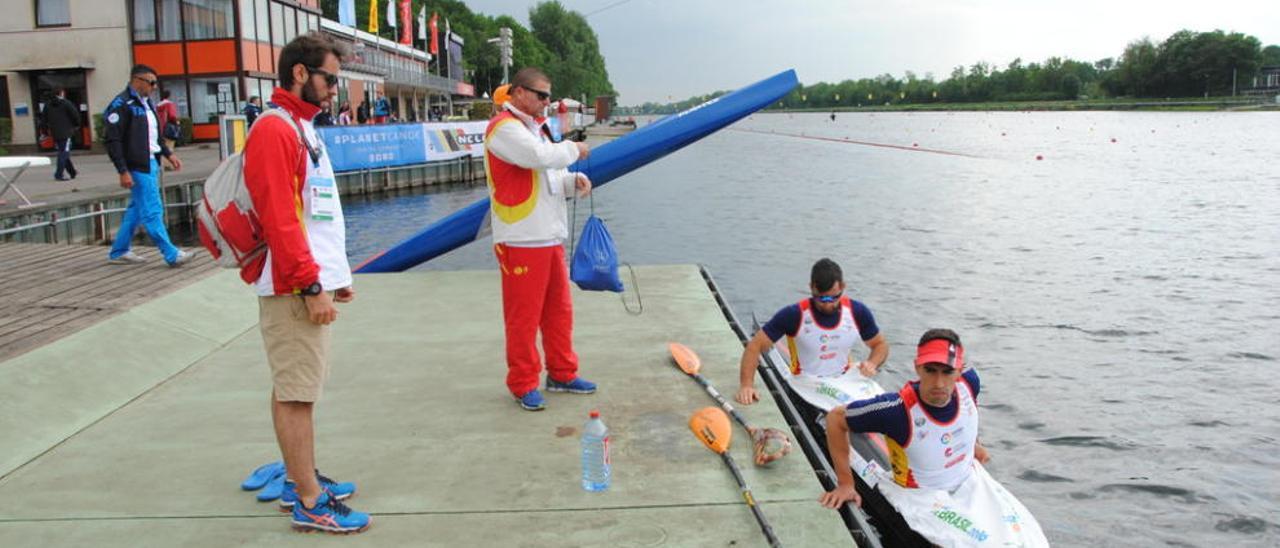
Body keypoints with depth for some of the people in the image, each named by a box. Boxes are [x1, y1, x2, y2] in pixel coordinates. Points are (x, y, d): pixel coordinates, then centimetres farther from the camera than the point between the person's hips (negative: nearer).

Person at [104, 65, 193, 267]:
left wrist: (168, 154, 18)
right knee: (152, 211, -6)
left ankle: (119, 252, 25)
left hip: (151, 163, 10)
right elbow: (113, 142, -17)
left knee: (136, 210, 15)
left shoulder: (146, 102, 14)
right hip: (138, 166, -10)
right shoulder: (122, 105, -13)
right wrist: (123, 172, -21)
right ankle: (172, 255, -4)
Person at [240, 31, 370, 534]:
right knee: (297, 392, -4)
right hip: (294, 288, -10)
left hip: (313, 281, 10)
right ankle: (310, 503, 2)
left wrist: (335, 274, 18)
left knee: (297, 388, 15)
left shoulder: (302, 127, 16)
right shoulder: (275, 130, -14)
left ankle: (300, 479, 25)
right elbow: (278, 218, -21)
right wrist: (311, 286, -20)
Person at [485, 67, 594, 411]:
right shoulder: (504, 128, -11)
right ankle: (524, 385, 11)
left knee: (559, 311, 15)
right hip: (522, 241, -9)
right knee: (523, 316, -1)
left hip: (551, 237, 9)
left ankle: (562, 374, 28)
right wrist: (574, 149, -8)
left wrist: (574, 180, 1)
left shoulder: (535, 128, 19)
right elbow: (540, 157, -26)